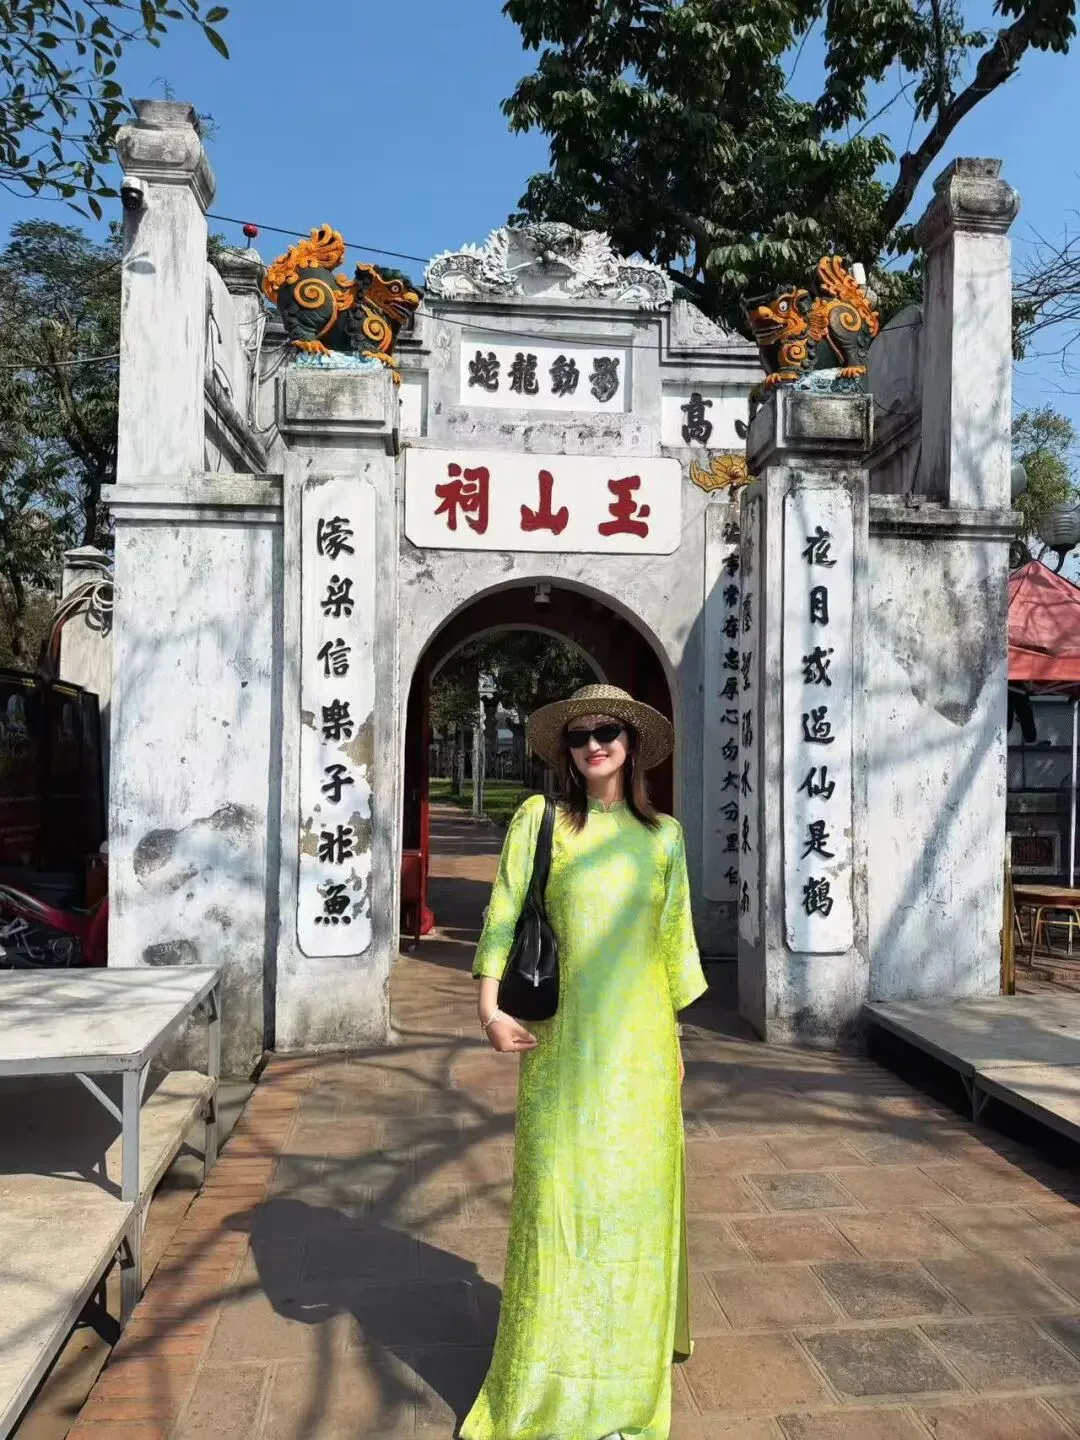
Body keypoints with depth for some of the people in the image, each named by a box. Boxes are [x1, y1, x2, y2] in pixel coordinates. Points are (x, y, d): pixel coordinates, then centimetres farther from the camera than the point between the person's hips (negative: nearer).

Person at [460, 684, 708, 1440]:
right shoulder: (540, 818, -1)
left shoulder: (663, 833, 7)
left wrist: (676, 1037, 12)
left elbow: (675, 937, 11)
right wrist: (490, 1006, -15)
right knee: (557, 1189, 2)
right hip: (564, 1035, -2)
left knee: (635, 1193, 11)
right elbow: (504, 914, -4)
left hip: (640, 1036, 3)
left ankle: (628, 1377, 33)